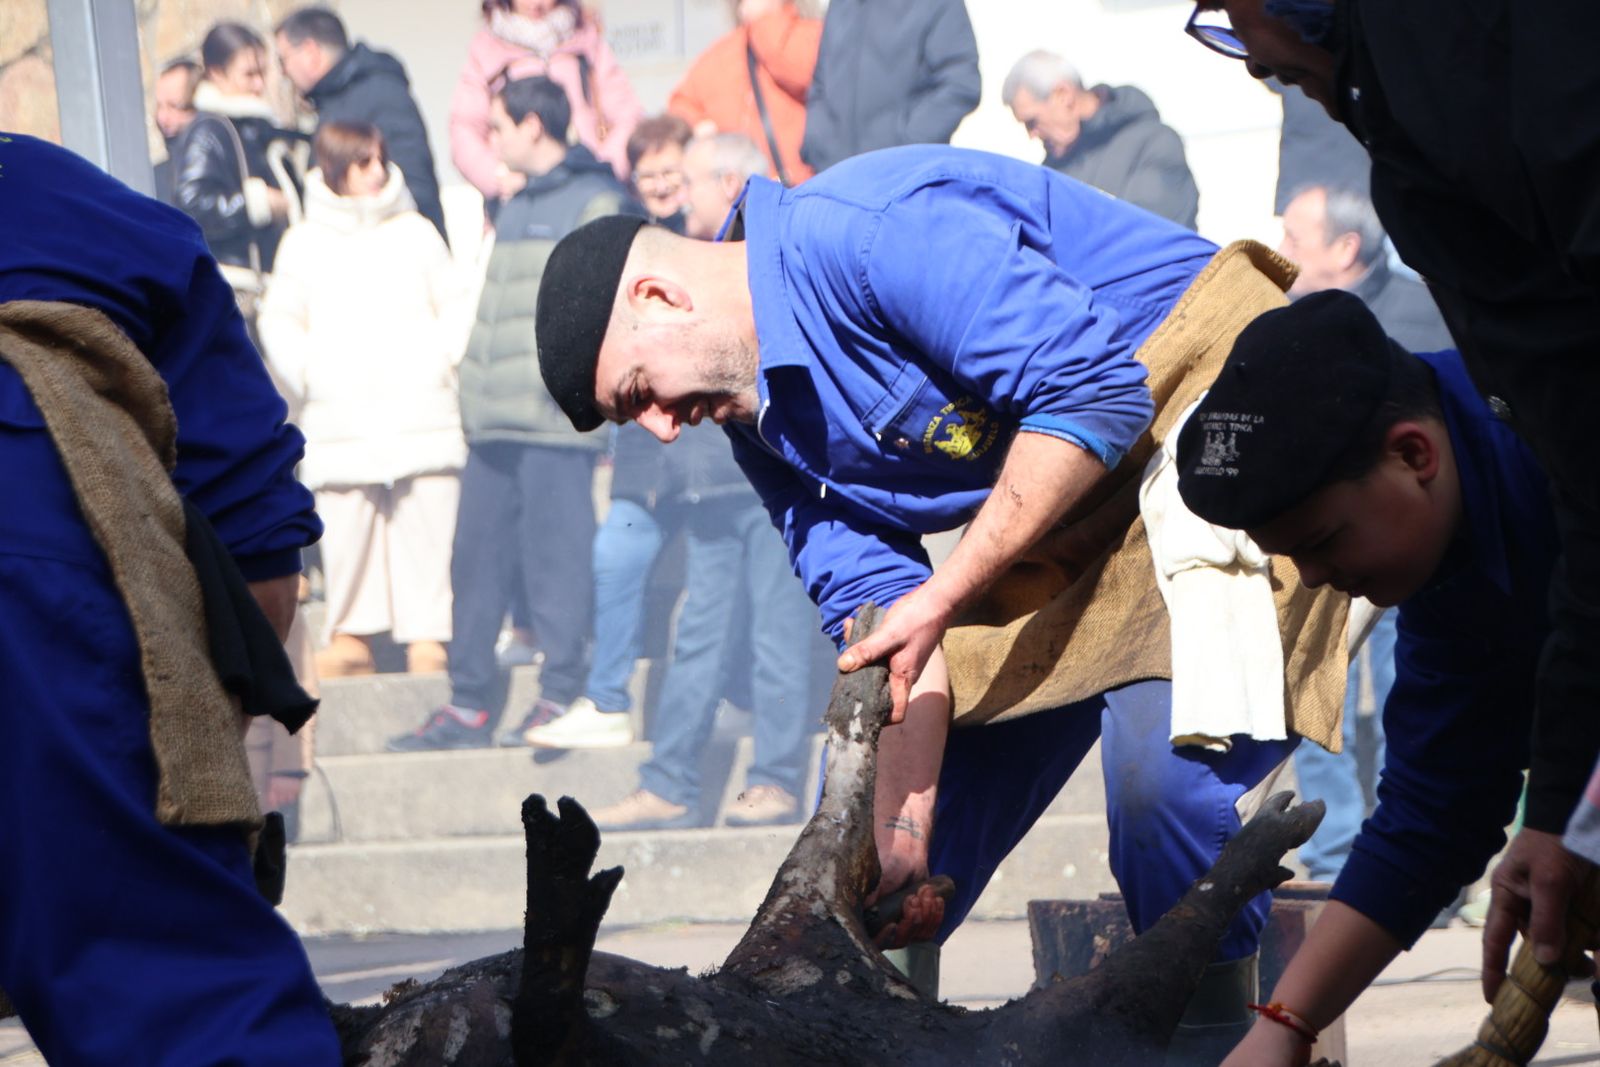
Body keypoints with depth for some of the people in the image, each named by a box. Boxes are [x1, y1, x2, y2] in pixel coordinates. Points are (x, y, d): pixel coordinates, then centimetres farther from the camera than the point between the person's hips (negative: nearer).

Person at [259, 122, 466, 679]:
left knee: (428, 523, -5)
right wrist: (309, 374, -2)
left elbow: (454, 309, 13)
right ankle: (351, 634, 6)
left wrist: (442, 362, -1)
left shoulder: (416, 233, 14)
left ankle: (430, 635, -2)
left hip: (421, 412, 0)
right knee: (346, 528, -3)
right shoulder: (305, 242, 11)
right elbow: (279, 320, 10)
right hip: (341, 420, 0)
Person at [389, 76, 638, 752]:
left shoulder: (595, 201, -6)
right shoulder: (515, 210, 22)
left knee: (555, 558, -4)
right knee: (476, 557, 8)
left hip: (555, 421, -9)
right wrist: (474, 393, 19)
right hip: (494, 420, 9)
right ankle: (468, 704, 13)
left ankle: (561, 698, 3)